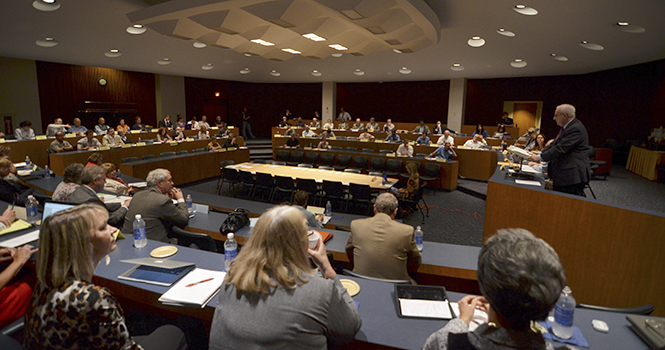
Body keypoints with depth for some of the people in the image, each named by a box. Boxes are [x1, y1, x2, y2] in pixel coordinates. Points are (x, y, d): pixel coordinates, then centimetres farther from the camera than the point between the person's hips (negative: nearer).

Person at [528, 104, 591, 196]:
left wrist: (539, 157, -18)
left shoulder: (576, 128, -17)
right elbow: (554, 144, 17)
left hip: (573, 175, -10)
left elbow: (560, 149, -22)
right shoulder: (566, 128, 16)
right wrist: (540, 153, 4)